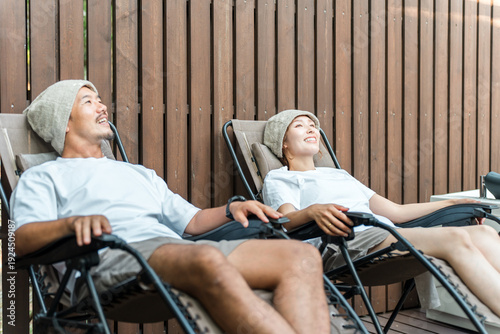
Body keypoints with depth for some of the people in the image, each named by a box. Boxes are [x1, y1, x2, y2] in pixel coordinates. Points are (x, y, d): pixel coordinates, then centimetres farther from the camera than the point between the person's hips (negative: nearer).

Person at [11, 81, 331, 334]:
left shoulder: (139, 173, 39)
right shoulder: (41, 178, 22)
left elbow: (192, 220, 33)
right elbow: (24, 239, 2)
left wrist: (232, 208, 12)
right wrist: (72, 223, -20)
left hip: (178, 249, 6)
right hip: (111, 258, -6)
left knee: (302, 257, -17)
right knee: (208, 260, -40)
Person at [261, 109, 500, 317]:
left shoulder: (339, 174, 35)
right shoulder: (277, 179, 16)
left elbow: (395, 212, 32)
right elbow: (286, 221, -7)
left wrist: (454, 203, 28)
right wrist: (313, 211, -29)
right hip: (342, 249, -7)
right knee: (455, 238, -27)